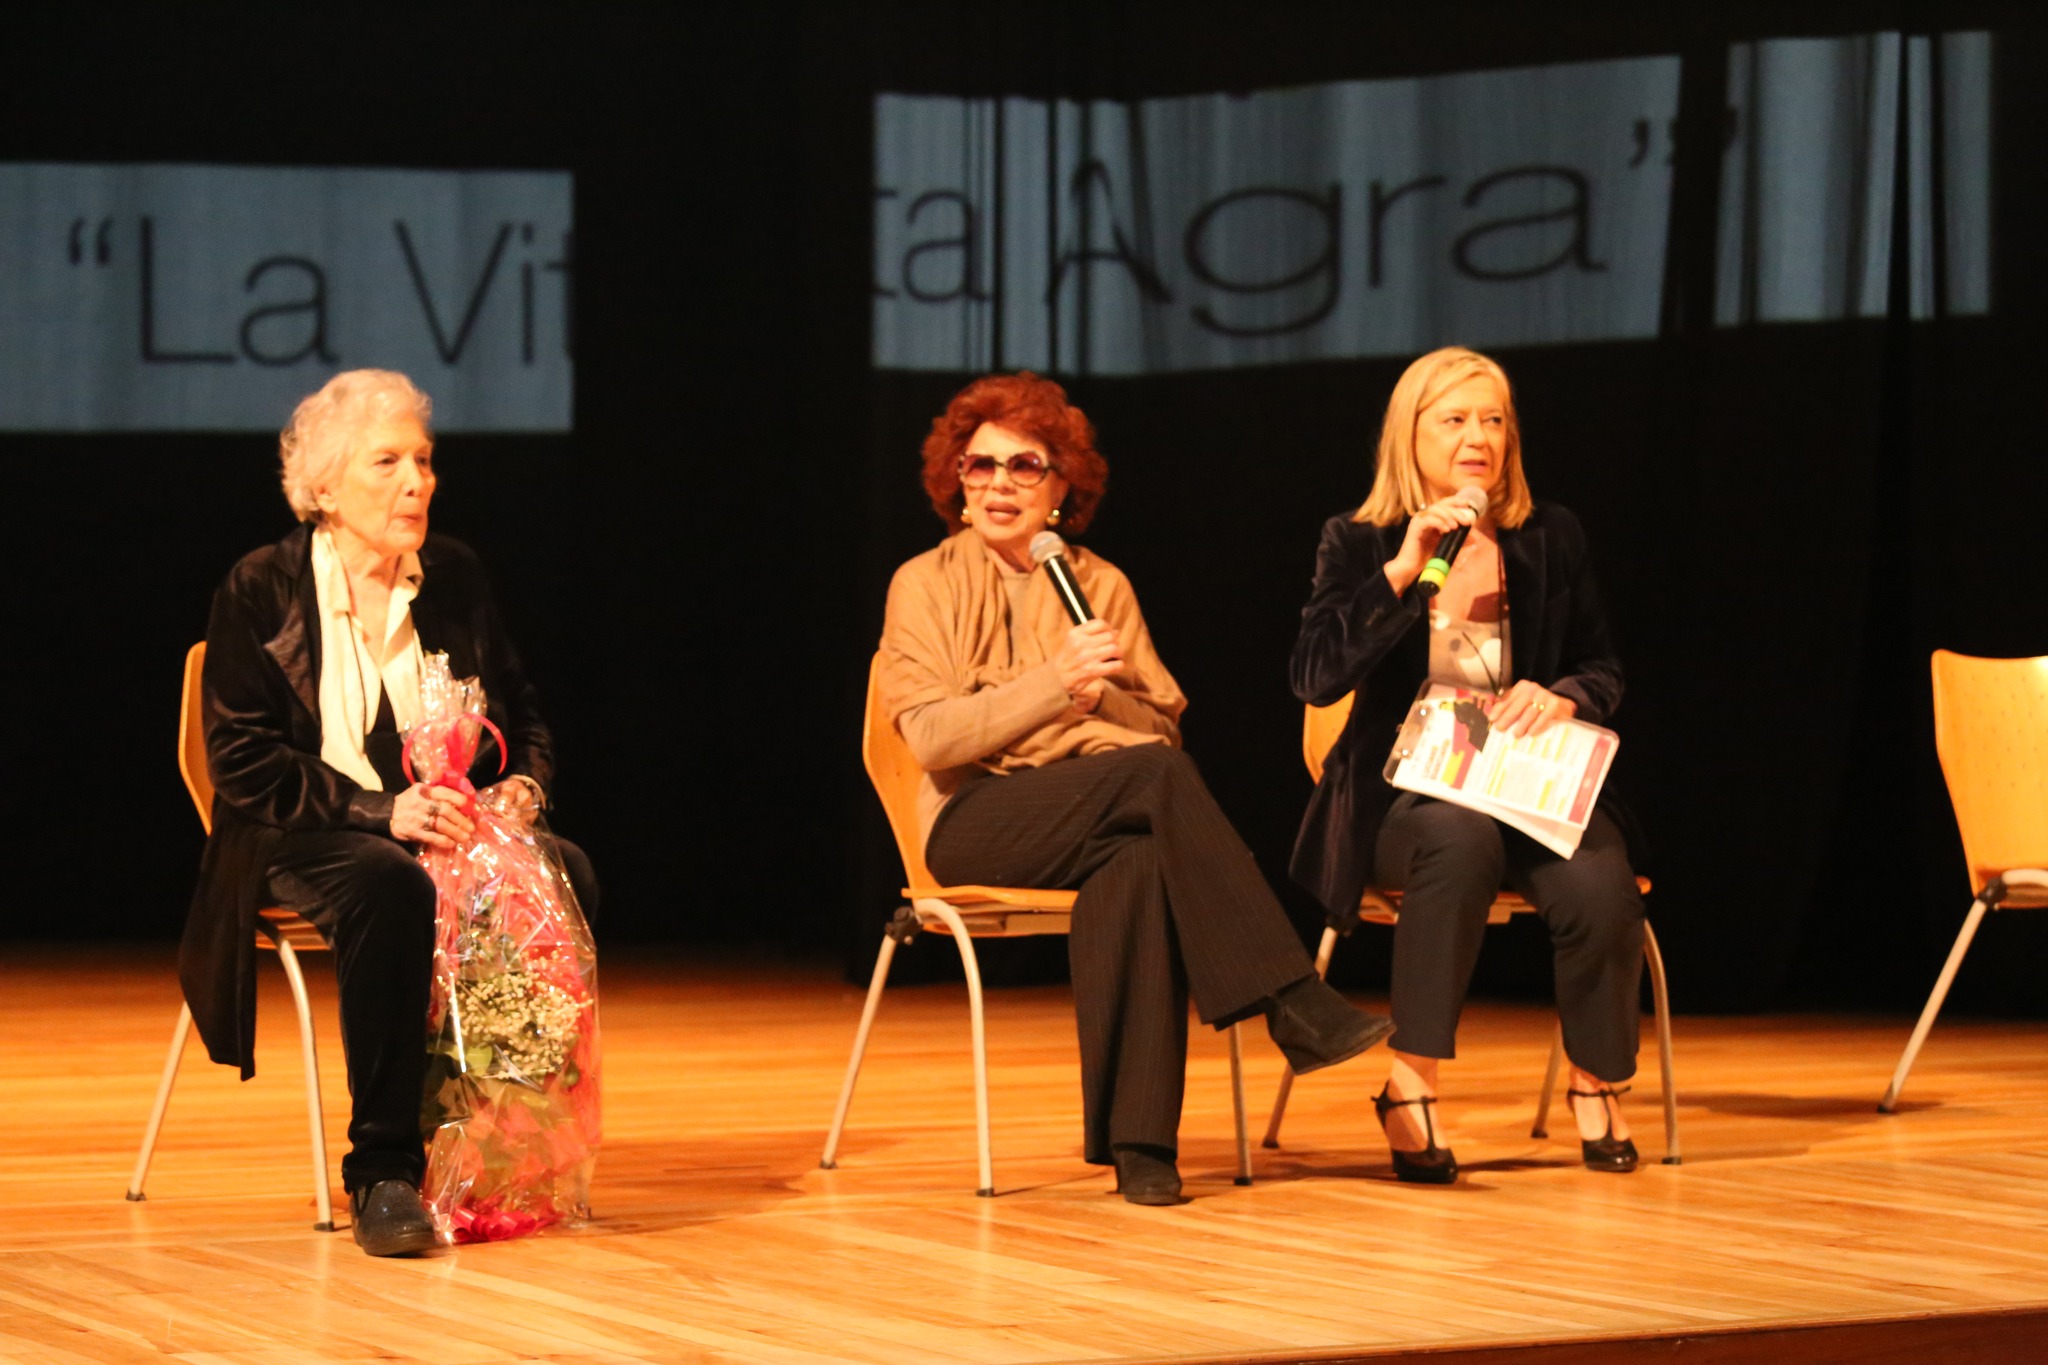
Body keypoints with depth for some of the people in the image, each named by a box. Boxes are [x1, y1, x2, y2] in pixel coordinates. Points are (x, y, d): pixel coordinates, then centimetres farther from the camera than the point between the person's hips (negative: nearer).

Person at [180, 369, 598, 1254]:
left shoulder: (454, 577, 11)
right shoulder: (261, 592, -3)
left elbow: (521, 716, 19)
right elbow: (244, 764, -10)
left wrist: (523, 785, -5)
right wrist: (383, 810, -22)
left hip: (449, 826, 4)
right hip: (296, 845, -4)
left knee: (565, 874, -27)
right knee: (391, 887, -39)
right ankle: (381, 1171, -34)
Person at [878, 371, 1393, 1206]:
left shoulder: (1101, 585, 18)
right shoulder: (927, 585, 8)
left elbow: (1164, 726, 12)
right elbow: (931, 736, -7)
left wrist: (1104, 690, -9)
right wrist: (1055, 683, -17)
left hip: (1102, 816, 3)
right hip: (976, 822, -3)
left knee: (1138, 866, -38)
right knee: (1155, 774, -33)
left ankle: (1137, 1139, -40)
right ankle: (1289, 999, -36)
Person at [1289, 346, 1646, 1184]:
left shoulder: (1549, 539, 10)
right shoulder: (1359, 544, 4)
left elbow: (1604, 669, 13)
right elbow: (1315, 676, -10)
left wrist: (1562, 697, -11)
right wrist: (1403, 571, -18)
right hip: (1403, 793, -2)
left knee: (1599, 881, -30)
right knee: (1460, 838, -39)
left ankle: (1596, 1086, -4)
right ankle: (1410, 1089, -32)